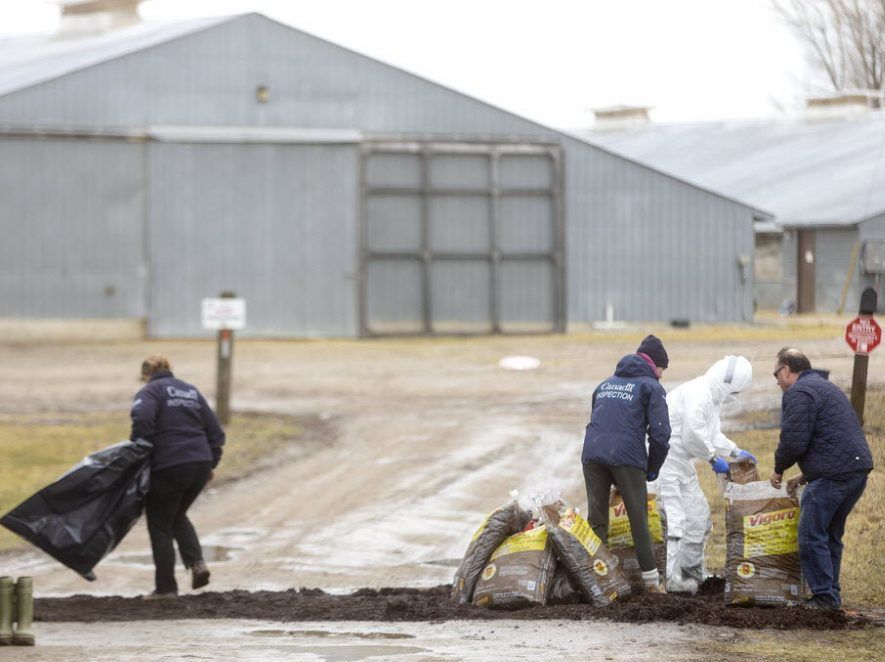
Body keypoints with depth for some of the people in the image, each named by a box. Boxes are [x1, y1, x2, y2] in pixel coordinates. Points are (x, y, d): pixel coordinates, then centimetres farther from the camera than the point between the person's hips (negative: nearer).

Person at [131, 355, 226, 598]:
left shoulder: (150, 392, -1)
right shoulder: (192, 391, 19)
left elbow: (143, 419, -23)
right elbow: (216, 432, 17)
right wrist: (210, 464, 22)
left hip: (169, 468, -6)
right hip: (200, 465, 7)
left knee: (160, 526, 7)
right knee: (178, 516, 27)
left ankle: (166, 588, 9)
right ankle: (196, 562, 7)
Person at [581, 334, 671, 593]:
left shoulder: (606, 385, 25)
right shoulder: (651, 387, 6)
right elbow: (660, 433, -3)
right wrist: (652, 469, 9)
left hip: (592, 455, 4)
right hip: (627, 459, -4)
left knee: (596, 520, 8)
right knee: (639, 520, 4)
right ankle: (651, 579, 6)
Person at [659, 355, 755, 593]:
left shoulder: (711, 397, 16)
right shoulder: (697, 394, -20)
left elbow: (713, 435, 26)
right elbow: (693, 437, -25)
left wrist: (735, 451, 17)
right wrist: (714, 459, -13)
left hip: (682, 465, 11)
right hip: (668, 463, -11)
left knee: (699, 517, 18)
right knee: (675, 520, -14)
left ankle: (694, 573, 28)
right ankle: (670, 580, -14)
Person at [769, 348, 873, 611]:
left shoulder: (799, 393, -7)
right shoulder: (827, 388, 26)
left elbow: (793, 441, -14)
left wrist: (779, 470, 4)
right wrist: (805, 476, 26)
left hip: (833, 475, -10)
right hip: (858, 469, 10)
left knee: (812, 537, -6)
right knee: (831, 536, 17)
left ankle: (825, 597, -8)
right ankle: (832, 594, 20)